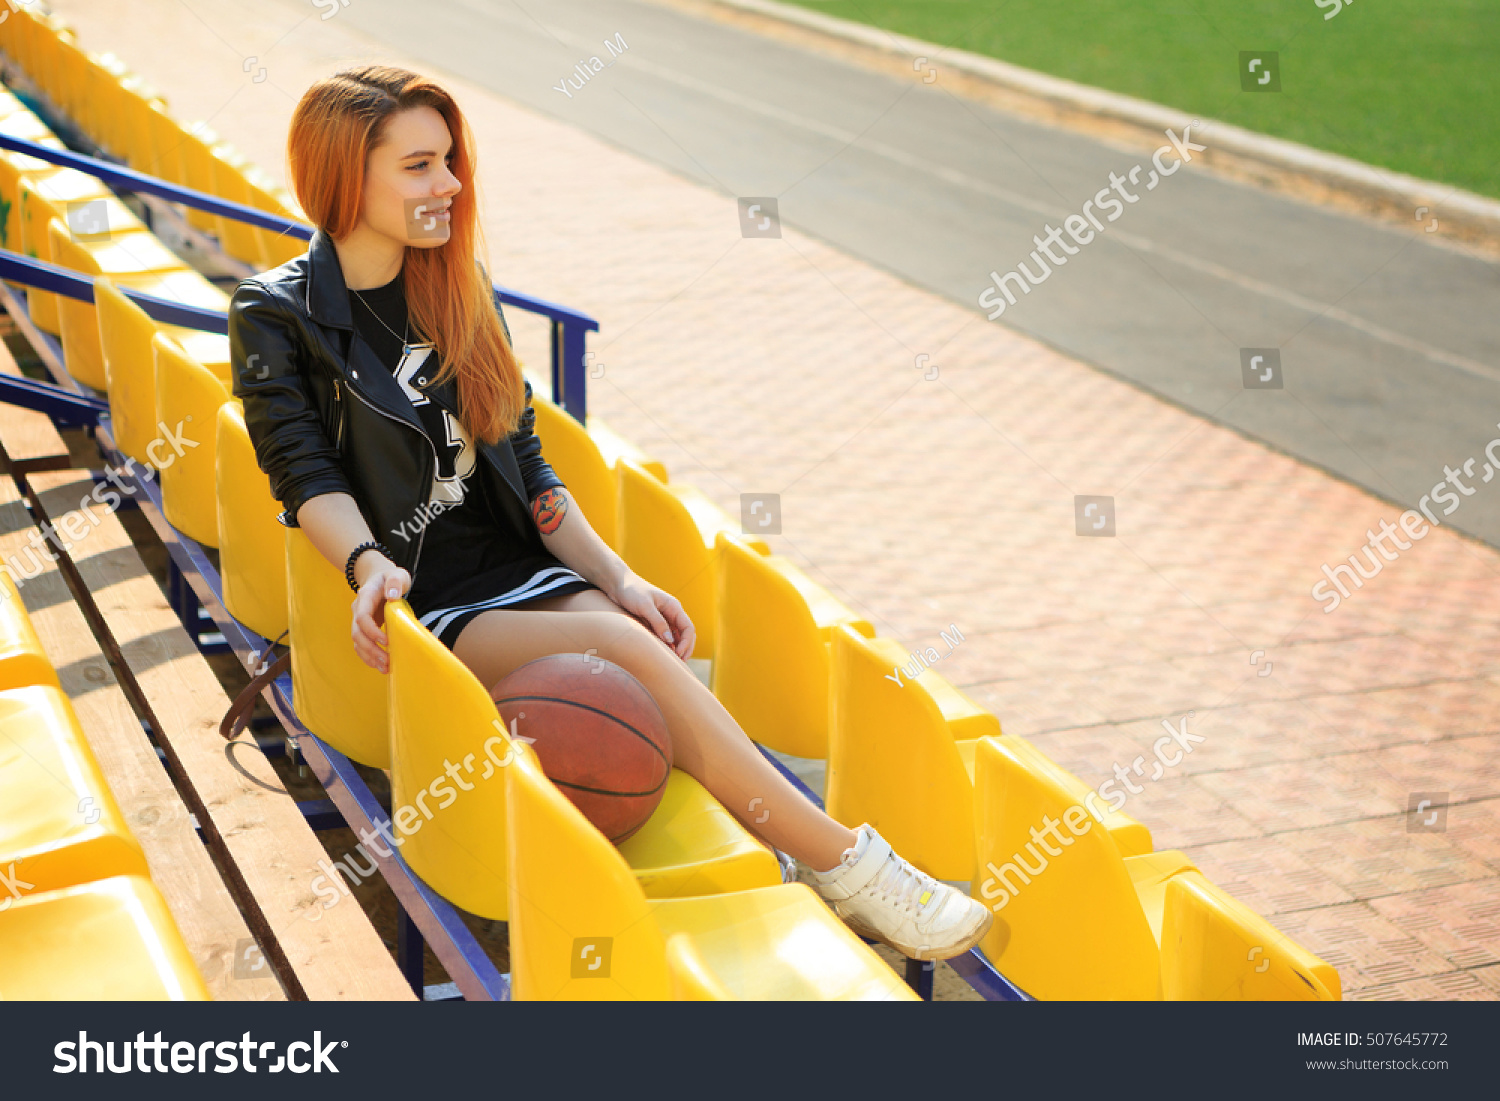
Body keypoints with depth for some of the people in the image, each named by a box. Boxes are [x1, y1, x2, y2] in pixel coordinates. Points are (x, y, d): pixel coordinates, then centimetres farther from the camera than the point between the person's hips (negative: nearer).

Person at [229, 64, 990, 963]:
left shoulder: (462, 292, 12)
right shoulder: (277, 316, -2)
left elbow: (527, 464, 11)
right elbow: (307, 476, -9)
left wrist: (616, 578, -2)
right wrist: (370, 565, -30)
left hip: (520, 572, 5)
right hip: (413, 608, -5)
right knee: (623, 649, -31)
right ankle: (843, 863, -27)